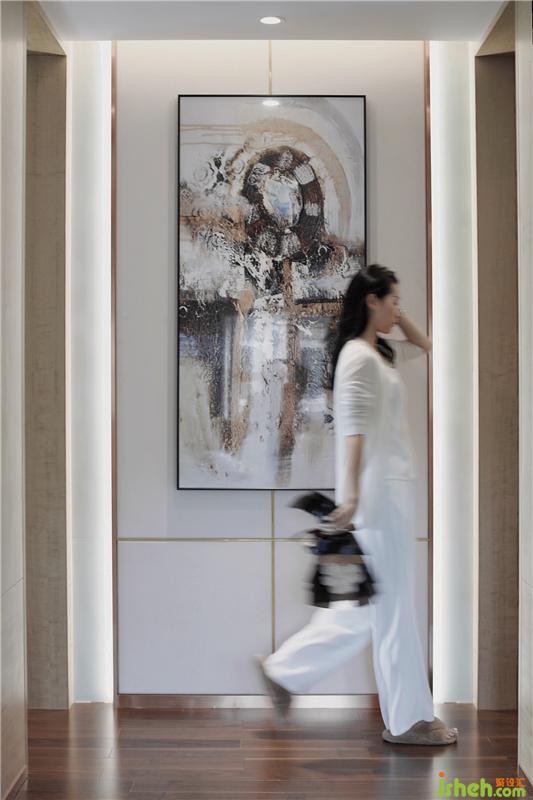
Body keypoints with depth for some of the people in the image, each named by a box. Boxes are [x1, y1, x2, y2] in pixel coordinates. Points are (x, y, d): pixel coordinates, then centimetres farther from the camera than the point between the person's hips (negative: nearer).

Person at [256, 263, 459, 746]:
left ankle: (285, 671, 19)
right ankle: (407, 719, 9)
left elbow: (424, 347, 34)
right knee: (393, 607, -1)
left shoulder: (381, 352, 16)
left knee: (368, 604, 14)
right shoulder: (358, 357, -13)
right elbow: (354, 428, -22)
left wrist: (398, 318, 18)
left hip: (390, 488, 10)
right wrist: (351, 494, -28)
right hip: (379, 490, -10)